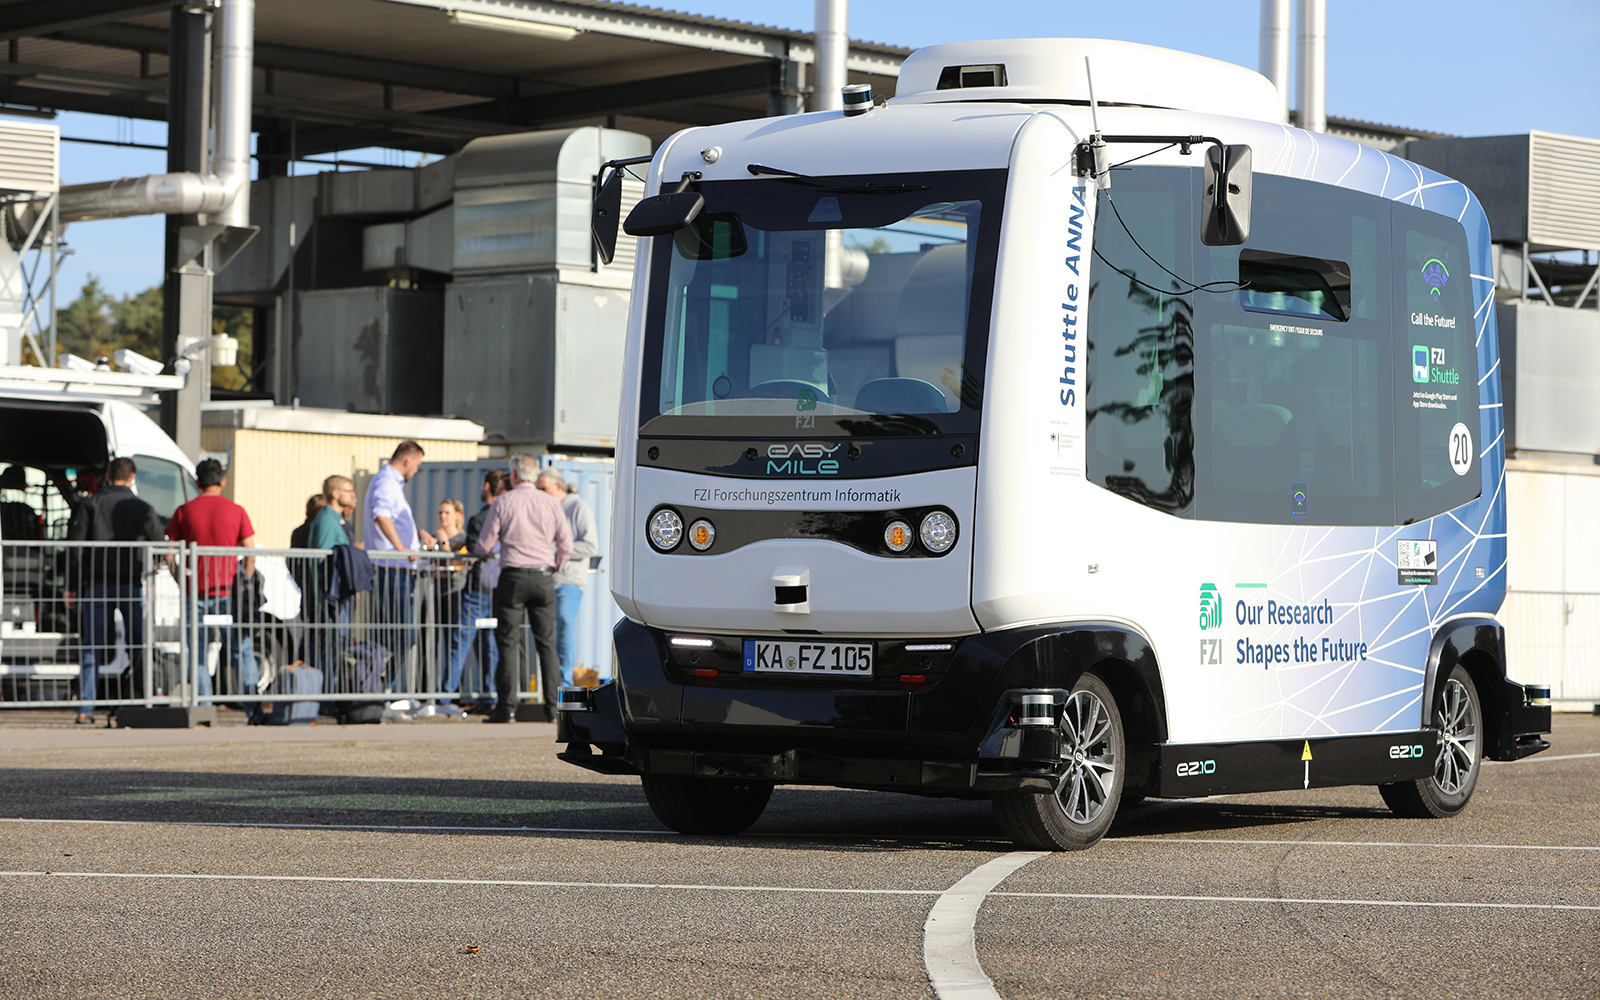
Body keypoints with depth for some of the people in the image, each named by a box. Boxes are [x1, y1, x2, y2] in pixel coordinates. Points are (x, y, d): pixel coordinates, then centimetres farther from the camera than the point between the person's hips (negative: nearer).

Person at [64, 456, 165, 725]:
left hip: (97, 585, 1)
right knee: (138, 646, 6)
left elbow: (76, 546, 0)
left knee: (92, 648, 2)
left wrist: (71, 586, 4)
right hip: (132, 586, 0)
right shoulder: (143, 509, 3)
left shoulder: (90, 505, 4)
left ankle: (85, 710, -5)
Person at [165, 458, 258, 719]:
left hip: (197, 594, 0)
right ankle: (253, 708, -1)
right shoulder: (236, 511, 0)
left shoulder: (184, 511, 2)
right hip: (229, 592, 0)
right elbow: (250, 554, -2)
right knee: (241, 651, 6)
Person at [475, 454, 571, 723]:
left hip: (513, 577, -2)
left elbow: (484, 545, 0)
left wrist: (482, 550, 24)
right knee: (547, 643, 6)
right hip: (544, 579, 2)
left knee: (509, 643, -1)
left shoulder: (503, 503, -3)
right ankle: (553, 707, 3)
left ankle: (507, 708, -4)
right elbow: (566, 546, 6)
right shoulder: (551, 503, 4)